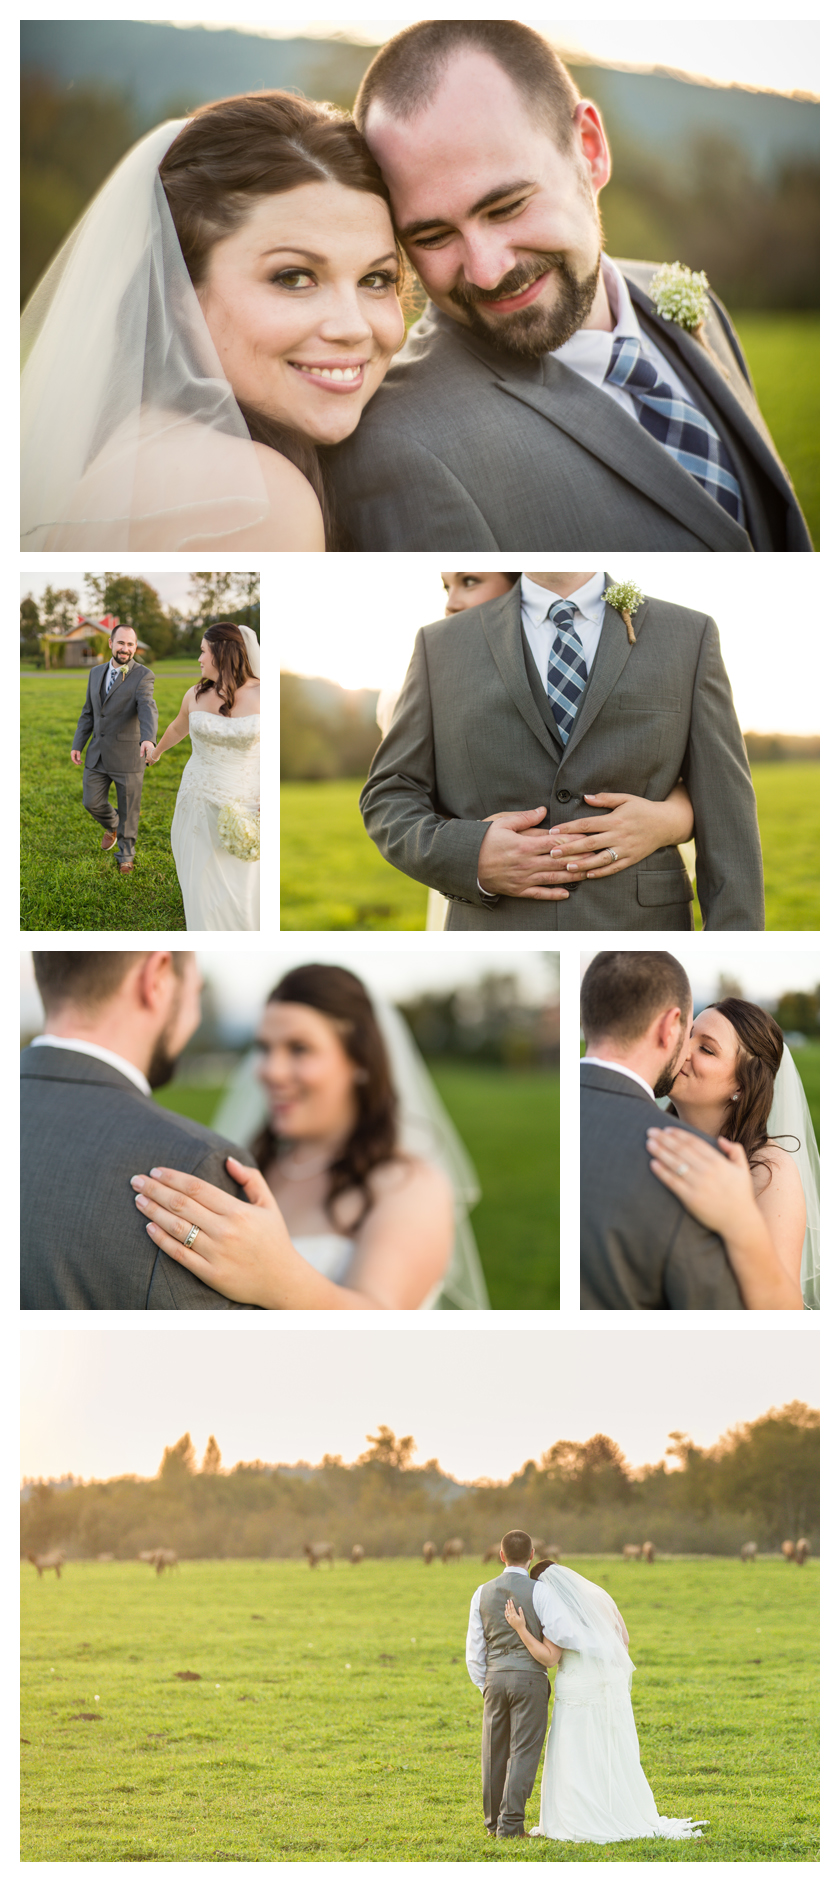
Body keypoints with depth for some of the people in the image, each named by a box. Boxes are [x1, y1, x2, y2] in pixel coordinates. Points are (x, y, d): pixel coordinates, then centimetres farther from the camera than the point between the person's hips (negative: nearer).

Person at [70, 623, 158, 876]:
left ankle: (125, 856, 25)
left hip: (128, 755, -5)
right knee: (93, 802, 7)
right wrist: (77, 745, 8)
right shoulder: (97, 673, 7)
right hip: (98, 754, 5)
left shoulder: (143, 676, -13)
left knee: (128, 810, 6)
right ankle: (111, 826, 39)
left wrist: (148, 740, -46)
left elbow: (148, 710, -29)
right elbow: (89, 713, 14)